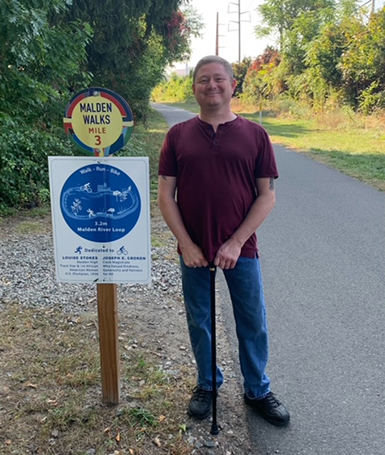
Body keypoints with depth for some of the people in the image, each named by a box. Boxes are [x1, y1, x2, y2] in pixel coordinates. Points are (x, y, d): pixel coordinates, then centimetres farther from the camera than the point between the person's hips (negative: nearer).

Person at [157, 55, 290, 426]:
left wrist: (236, 243, -12)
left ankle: (257, 391, 33)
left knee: (253, 324, 11)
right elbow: (165, 194, -1)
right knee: (199, 322, 15)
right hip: (194, 252, 1)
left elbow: (267, 195, -3)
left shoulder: (254, 135, -2)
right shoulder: (178, 136, 0)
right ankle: (207, 384, 39)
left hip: (241, 250, 0)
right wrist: (186, 245, -9)